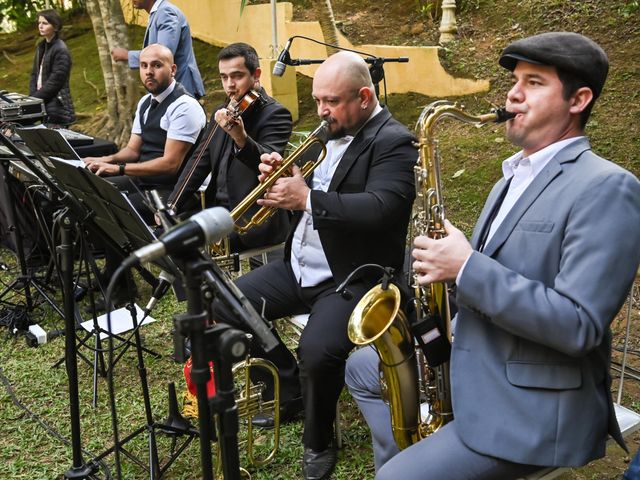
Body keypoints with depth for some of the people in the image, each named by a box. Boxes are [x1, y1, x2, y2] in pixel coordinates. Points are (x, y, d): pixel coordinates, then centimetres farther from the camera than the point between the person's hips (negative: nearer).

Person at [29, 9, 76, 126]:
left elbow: (55, 81, -16)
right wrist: (32, 97, 0)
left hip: (57, 107, -8)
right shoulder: (41, 47, 14)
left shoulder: (61, 50, -11)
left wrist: (35, 99, -13)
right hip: (42, 105, 8)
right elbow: (34, 74, 15)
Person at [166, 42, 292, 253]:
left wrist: (240, 137, -46)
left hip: (255, 223, -7)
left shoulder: (275, 114, -9)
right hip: (217, 210, 7)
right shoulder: (223, 113, 13)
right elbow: (200, 160, 15)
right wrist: (172, 205, 4)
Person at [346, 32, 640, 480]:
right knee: (363, 367, 19)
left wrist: (467, 267, -24)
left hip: (536, 408, -9)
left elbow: (578, 324, -26)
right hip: (470, 368, 10)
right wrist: (446, 263, -1)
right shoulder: (514, 176, 13)